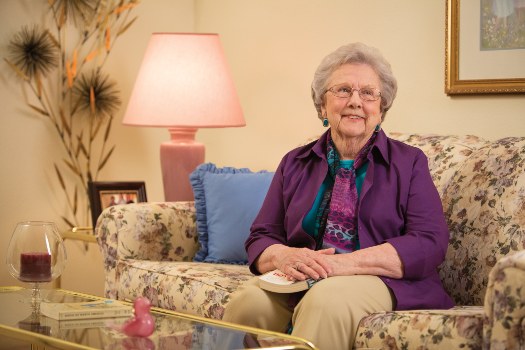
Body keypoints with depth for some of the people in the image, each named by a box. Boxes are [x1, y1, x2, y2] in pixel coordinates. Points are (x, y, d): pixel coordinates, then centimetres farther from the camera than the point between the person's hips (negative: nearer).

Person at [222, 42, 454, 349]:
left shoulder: (410, 163, 9)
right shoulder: (295, 164, 17)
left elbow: (430, 244, -5)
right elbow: (260, 239, 13)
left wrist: (348, 262, -18)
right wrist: (284, 257, -14)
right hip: (299, 285, 3)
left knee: (327, 299, -38)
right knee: (249, 301, -31)